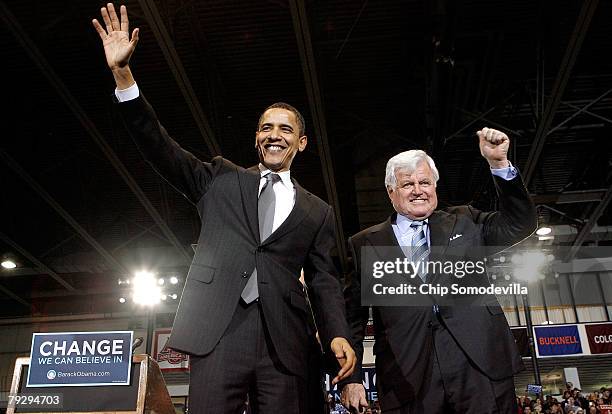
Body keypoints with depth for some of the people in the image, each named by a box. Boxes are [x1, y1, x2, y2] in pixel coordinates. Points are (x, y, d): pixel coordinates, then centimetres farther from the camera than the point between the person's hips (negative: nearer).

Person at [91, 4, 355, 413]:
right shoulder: (221, 178, 15)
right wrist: (122, 73, -4)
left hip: (285, 343, 1)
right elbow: (161, 148, 6)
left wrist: (337, 334, -7)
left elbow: (324, 281, 11)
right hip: (219, 331, -1)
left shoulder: (317, 211, 16)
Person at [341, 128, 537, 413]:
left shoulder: (464, 222, 16)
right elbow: (352, 317, 8)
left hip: (481, 369, 2)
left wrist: (499, 163, -2)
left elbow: (520, 223, 9)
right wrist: (351, 378, 0)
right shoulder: (365, 244, 9)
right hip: (408, 379, -1)